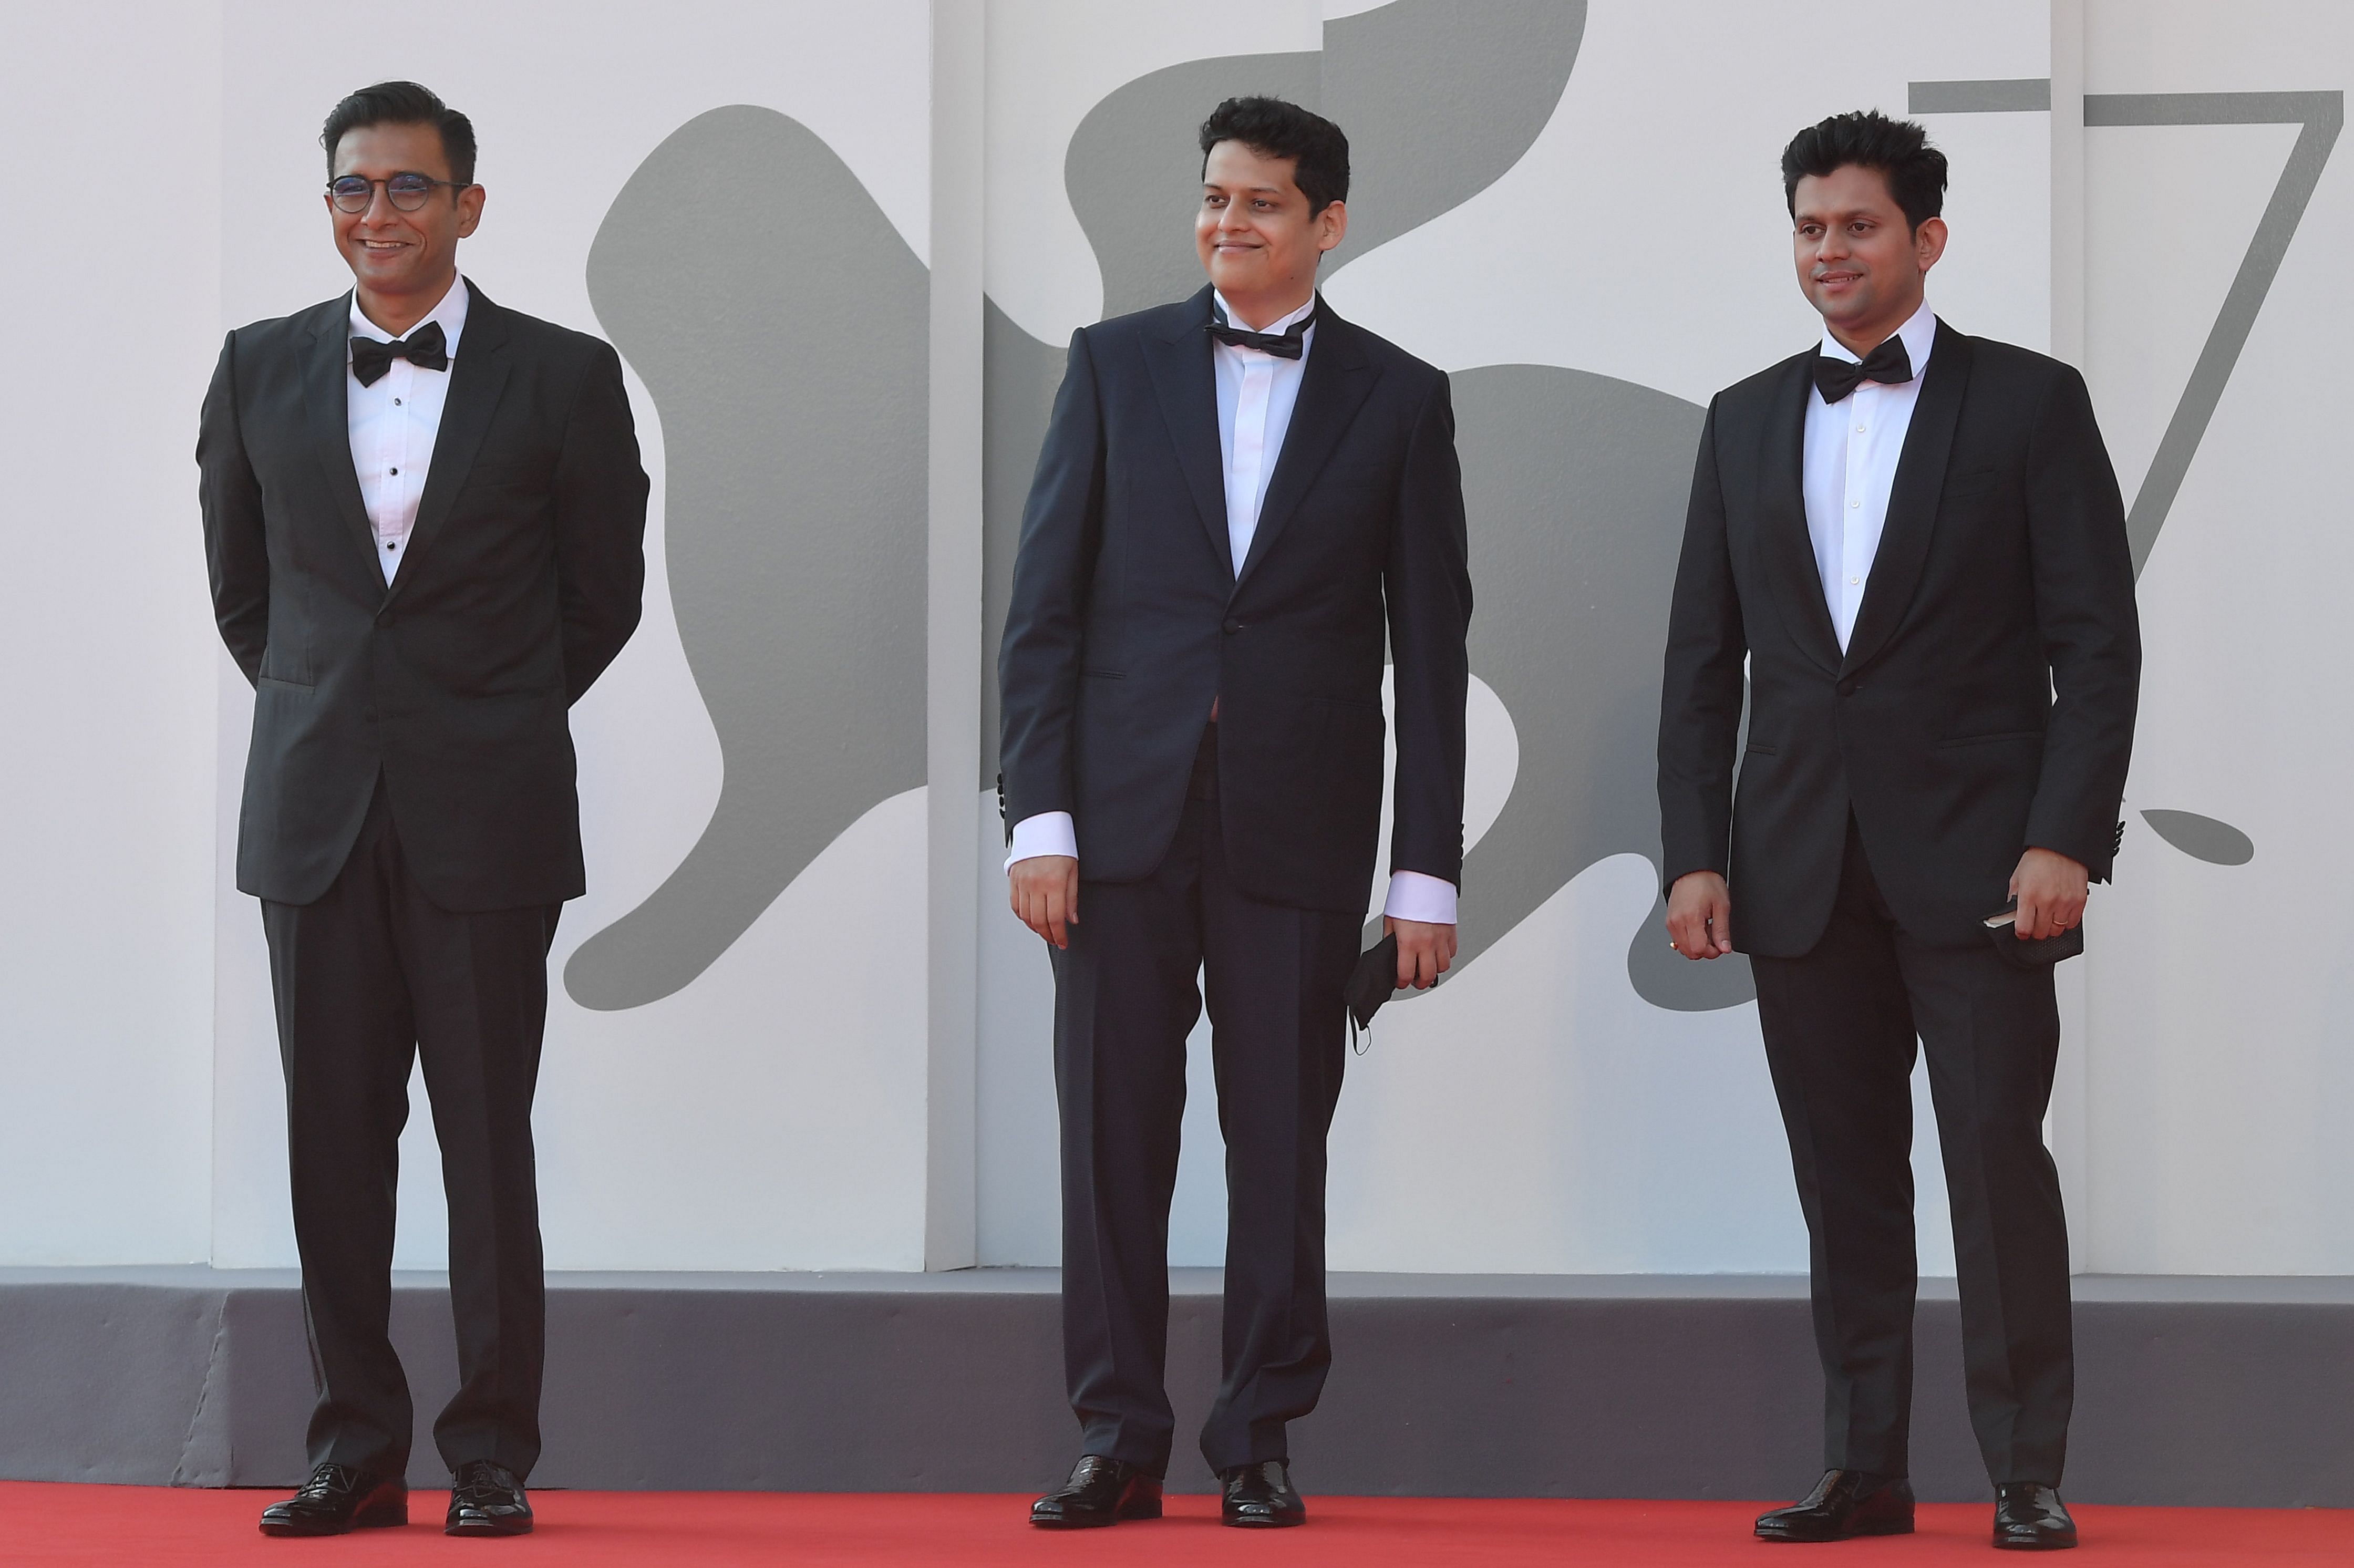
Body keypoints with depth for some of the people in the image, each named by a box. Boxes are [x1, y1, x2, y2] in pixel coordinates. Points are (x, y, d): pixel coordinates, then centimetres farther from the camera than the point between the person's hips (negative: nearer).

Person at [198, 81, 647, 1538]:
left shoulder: (563, 377, 0)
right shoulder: (263, 370, 7)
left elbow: (606, 592, 9)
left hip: (485, 816, -2)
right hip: (317, 810, 3)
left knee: (488, 1141, -1)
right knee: (334, 1140, 3)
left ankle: (494, 1455, 7)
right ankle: (358, 1452, 11)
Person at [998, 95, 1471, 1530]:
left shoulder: (1400, 400, 5)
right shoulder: (1118, 364, 7)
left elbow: (1431, 650, 5)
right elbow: (1046, 605, 4)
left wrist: (1429, 873, 0)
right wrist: (1039, 818, -5)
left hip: (1299, 821, 0)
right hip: (1125, 809, 1)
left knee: (1284, 1141, 3)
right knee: (1114, 1132, 1)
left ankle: (1260, 1440, 13)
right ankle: (1119, 1439, 8)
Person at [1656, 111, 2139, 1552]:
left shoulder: (2031, 404, 1)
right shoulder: (1747, 421, 13)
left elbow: (2097, 641, -3)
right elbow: (1703, 661, 12)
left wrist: (2066, 839, -13)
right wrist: (1695, 853, 3)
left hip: (1975, 863, -4)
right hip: (1802, 868, 4)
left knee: (1999, 1160, -6)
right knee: (1845, 1177, 6)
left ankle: (2028, 1473, 1)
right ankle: (1865, 1468, 12)